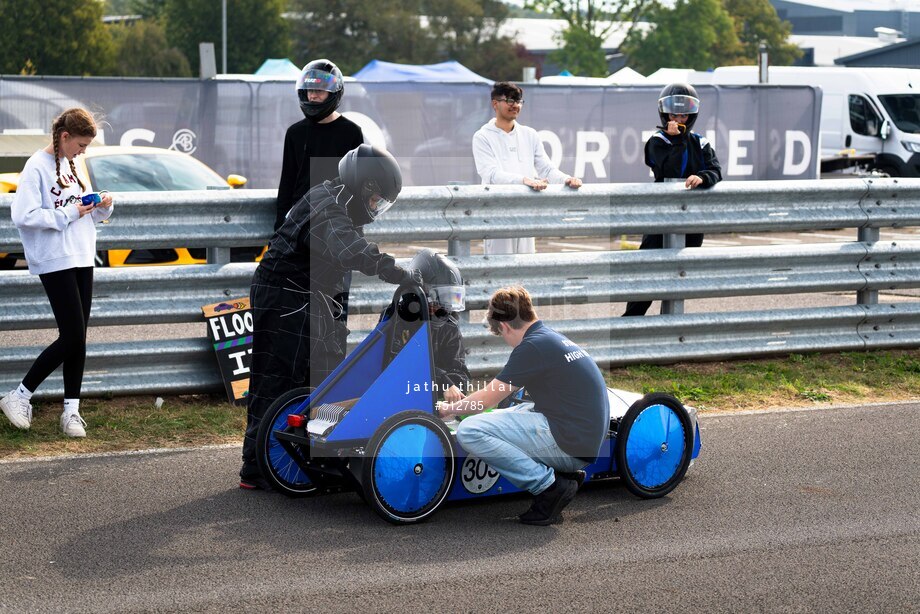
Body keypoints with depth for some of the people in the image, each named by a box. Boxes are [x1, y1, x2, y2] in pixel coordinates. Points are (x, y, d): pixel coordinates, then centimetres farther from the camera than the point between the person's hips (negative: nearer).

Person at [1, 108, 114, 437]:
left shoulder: (69, 166, 14)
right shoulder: (37, 167, -12)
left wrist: (101, 207, 1)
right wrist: (68, 214, -18)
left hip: (82, 259, 8)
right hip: (55, 262, -8)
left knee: (78, 339, 6)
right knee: (72, 337, -10)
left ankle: (71, 410, 10)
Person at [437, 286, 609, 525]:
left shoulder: (534, 346, -11)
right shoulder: (555, 338, 17)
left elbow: (486, 400, -4)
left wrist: (447, 409, 13)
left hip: (569, 446, -10)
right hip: (588, 443, 10)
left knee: (469, 430, -14)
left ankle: (549, 486, -10)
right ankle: (564, 472, 11)